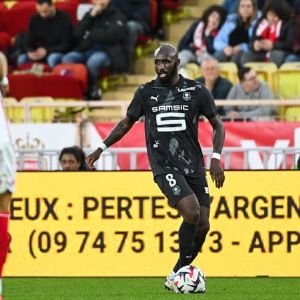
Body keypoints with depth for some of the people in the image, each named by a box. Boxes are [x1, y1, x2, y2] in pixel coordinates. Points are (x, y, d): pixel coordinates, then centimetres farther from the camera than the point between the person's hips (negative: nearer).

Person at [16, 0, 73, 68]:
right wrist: (30, 52, -22)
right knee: (21, 59, -26)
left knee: (52, 59, -40)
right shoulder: (34, 20, 1)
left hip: (58, 52, -4)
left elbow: (66, 45, -13)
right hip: (40, 52, 4)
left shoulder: (64, 18, -11)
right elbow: (29, 42, 3)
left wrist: (46, 51, -24)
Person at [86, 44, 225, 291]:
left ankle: (178, 273, 16)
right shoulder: (146, 92, 3)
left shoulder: (196, 91, 2)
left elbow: (217, 125, 10)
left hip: (193, 165, 3)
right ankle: (180, 271, -11)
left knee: (203, 225, -2)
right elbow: (127, 123, 16)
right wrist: (102, 148, 10)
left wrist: (216, 158, -3)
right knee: (192, 211, -23)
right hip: (164, 166, -3)